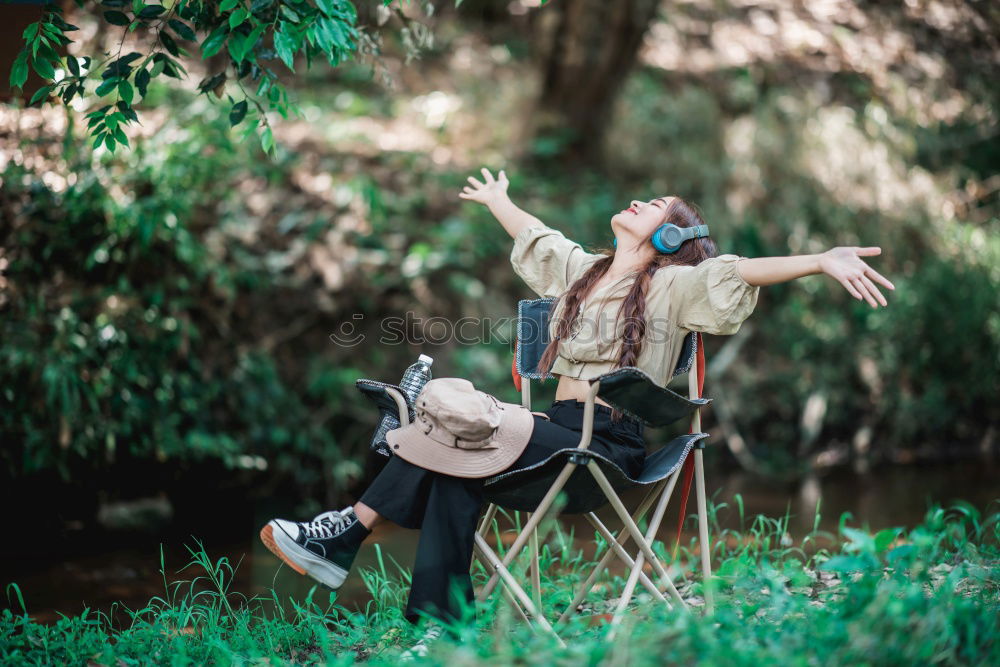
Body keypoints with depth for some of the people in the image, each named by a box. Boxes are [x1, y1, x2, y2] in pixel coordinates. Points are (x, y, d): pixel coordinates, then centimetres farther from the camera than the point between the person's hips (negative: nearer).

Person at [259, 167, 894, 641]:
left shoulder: (670, 286, 0)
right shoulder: (581, 269, 20)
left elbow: (740, 271, -16)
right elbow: (532, 235, 39)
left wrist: (822, 260, -31)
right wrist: (497, 200, 56)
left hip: (611, 445, -6)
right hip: (557, 429, 6)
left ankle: (352, 530, -11)